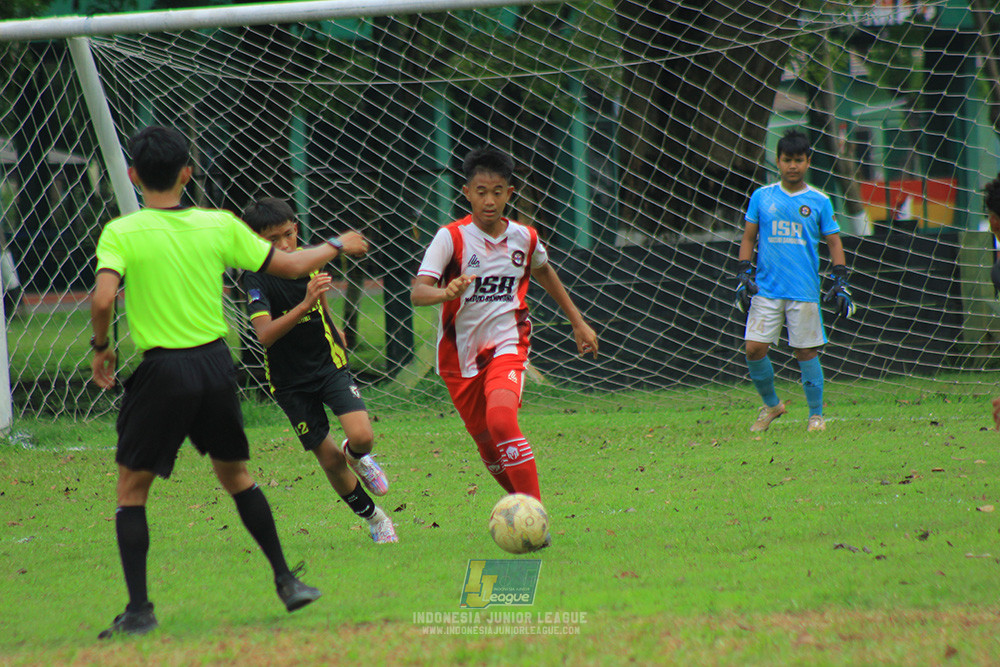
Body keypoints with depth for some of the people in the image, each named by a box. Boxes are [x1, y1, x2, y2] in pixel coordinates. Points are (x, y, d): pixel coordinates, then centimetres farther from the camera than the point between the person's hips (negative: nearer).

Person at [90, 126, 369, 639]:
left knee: (131, 489, 7)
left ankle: (138, 609, 0)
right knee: (235, 475, 21)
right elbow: (290, 266, 9)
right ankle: (287, 582, 21)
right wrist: (337, 246, 27)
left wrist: (101, 347, -2)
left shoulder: (121, 234, -8)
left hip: (162, 370, -3)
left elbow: (103, 299, -21)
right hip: (215, 363, 4)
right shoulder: (219, 226, 2)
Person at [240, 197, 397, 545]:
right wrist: (305, 304, -45)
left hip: (329, 363, 2)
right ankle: (374, 518, 24)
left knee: (361, 436, -20)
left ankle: (357, 455, 18)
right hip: (291, 380, -2)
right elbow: (265, 334, -35)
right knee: (330, 459, 1)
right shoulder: (256, 279, -20)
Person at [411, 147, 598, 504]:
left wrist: (577, 321, 28)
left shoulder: (524, 238, 0)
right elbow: (417, 292, -21)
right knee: (488, 447, 8)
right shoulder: (451, 237, -11)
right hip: (460, 354, 1)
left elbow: (543, 272, 23)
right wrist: (447, 293, -43)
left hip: (506, 345, -1)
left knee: (501, 420, -27)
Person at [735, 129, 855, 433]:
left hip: (805, 291, -1)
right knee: (754, 348, -7)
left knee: (806, 352, 0)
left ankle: (816, 414, 14)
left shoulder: (819, 201, 4)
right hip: (766, 290, 1)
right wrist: (743, 276, 3)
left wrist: (840, 283, 2)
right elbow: (748, 238, 12)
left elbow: (834, 242, 9)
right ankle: (771, 404, 15)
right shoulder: (762, 196, 7)